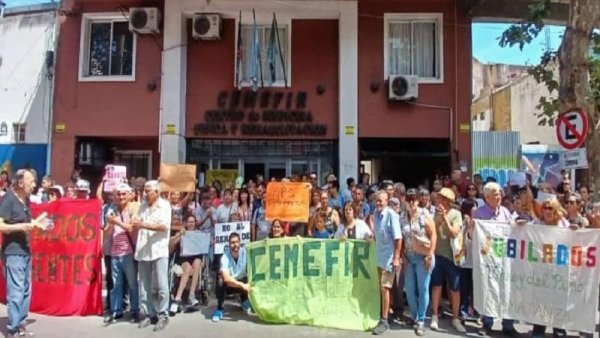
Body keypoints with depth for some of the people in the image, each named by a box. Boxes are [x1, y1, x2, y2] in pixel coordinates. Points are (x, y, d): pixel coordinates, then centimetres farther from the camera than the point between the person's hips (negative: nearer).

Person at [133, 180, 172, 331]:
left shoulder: (164, 205, -2)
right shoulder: (143, 205, 15)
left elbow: (164, 226, -14)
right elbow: (138, 225, 19)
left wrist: (144, 224, -19)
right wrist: (135, 225, -4)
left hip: (159, 250, -5)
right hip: (143, 251, 6)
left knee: (161, 286, -4)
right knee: (144, 287, 8)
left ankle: (163, 316, 6)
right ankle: (150, 314, 18)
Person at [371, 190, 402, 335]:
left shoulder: (391, 214, -16)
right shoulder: (376, 213, 4)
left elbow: (398, 238, -17)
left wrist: (396, 257, -20)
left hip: (389, 257, -7)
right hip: (380, 256, 7)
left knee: (384, 288, -4)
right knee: (381, 288, 14)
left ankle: (384, 321, 5)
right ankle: (385, 313, 30)